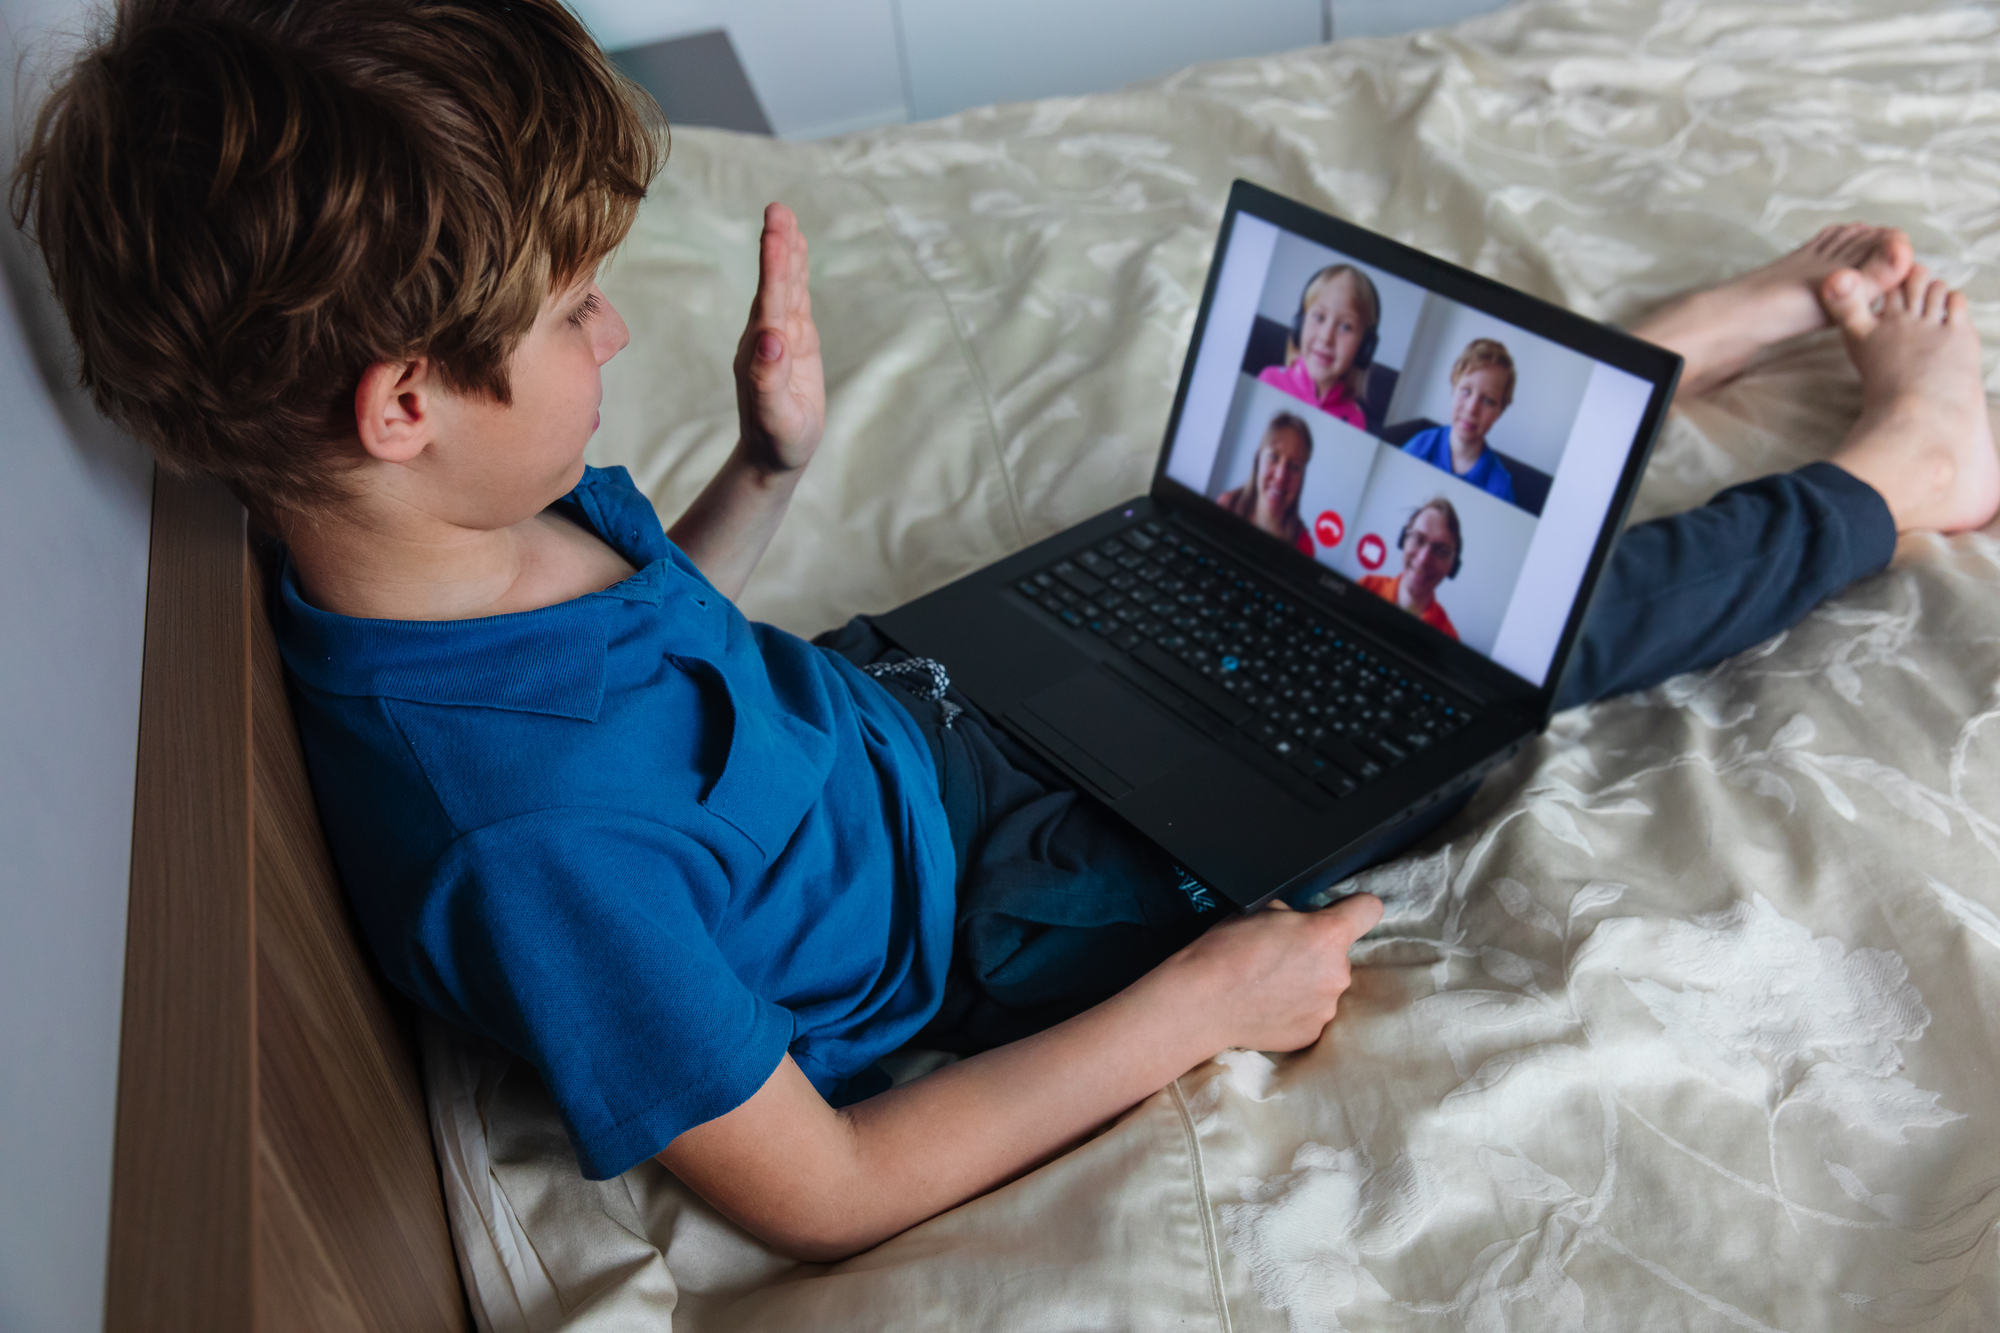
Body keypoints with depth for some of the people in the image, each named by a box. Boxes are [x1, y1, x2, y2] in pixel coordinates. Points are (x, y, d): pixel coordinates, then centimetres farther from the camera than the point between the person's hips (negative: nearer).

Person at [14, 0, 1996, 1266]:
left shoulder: (484, 527, -12)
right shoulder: (525, 839, -38)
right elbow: (817, 1198, -27)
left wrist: (766, 468, -9)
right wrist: (1204, 1000, -23)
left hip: (912, 698, 7)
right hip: (1009, 903, -7)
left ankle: (1766, 307, 34)